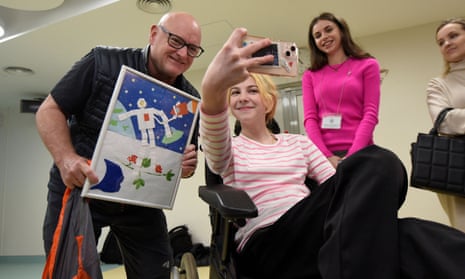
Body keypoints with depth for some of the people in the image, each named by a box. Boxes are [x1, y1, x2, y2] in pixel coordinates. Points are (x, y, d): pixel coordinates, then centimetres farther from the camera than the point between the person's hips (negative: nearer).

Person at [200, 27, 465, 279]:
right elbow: (213, 133, -14)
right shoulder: (228, 149, 12)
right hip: (265, 245, -2)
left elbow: (340, 171, 12)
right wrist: (213, 87, -37)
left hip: (315, 232, 3)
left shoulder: (299, 142, 23)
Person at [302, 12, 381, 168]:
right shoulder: (310, 75, 13)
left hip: (359, 152, -1)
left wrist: (352, 154, -13)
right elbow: (310, 118, 3)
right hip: (322, 154, 1)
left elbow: (371, 113, 0)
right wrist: (326, 155, -12)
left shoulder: (367, 65, 10)